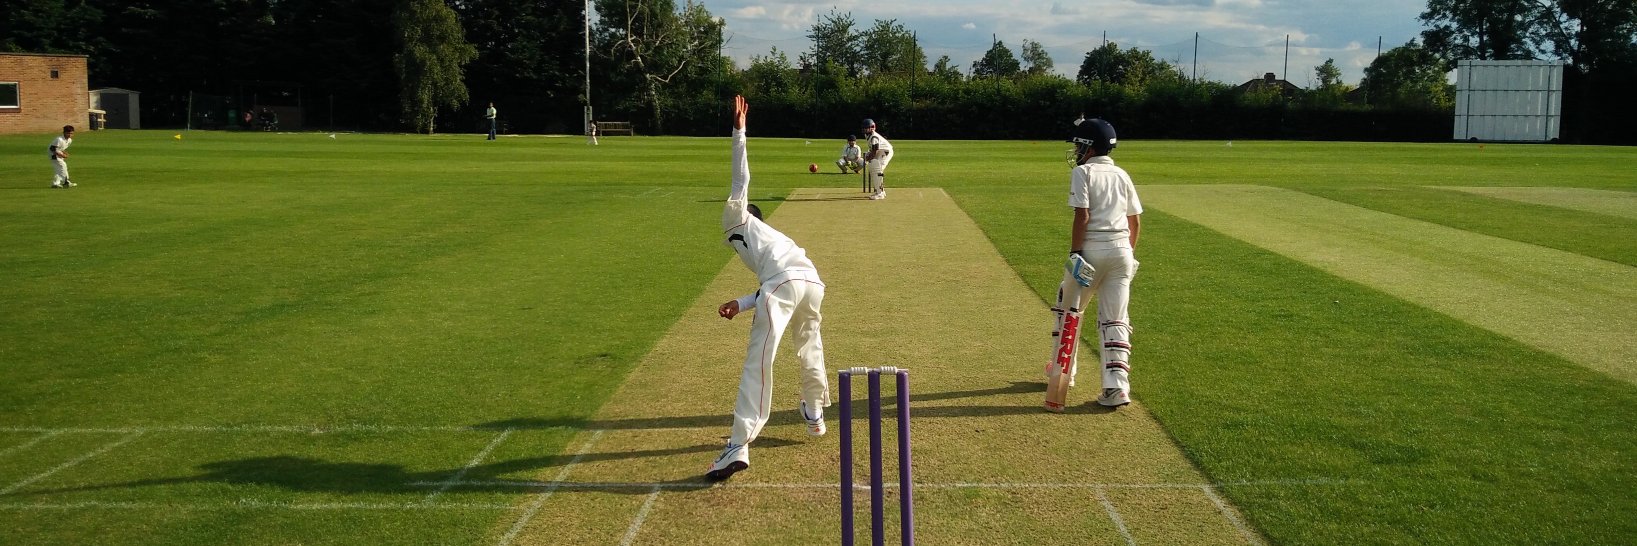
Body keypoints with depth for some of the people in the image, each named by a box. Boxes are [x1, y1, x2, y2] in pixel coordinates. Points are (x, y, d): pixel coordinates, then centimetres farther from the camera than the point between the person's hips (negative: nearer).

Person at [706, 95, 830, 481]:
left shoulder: (736, 219, 28)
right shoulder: (770, 238, 41)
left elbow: (741, 180, 14)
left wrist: (738, 133, 13)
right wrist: (741, 305, 25)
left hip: (784, 282, -7)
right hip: (812, 281, 7)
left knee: (757, 363, -12)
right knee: (810, 349, 32)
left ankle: (739, 446, -20)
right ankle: (815, 413, 46)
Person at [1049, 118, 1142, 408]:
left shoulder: (1082, 172, -4)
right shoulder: (1121, 175, 14)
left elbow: (1082, 216, -14)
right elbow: (1135, 220, 14)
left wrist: (1075, 254, -14)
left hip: (1092, 249, -5)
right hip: (1122, 249, 5)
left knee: (1067, 307, 15)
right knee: (1115, 318, 4)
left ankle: (1062, 371, 23)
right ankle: (1117, 386, -6)